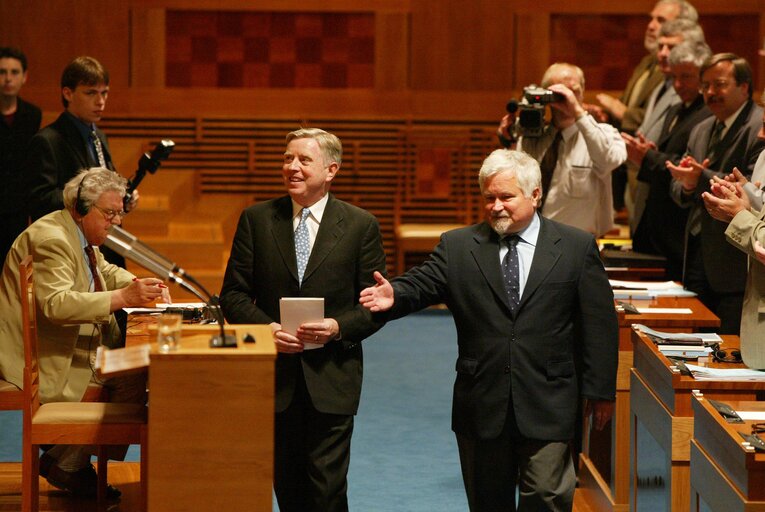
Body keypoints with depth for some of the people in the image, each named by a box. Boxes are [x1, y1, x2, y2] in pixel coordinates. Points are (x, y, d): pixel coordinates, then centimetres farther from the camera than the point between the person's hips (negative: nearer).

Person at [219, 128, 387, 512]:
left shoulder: (360, 226, 1)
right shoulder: (257, 219, 5)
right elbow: (233, 294, 4)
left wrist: (339, 327, -16)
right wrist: (266, 328, -13)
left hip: (331, 378, -2)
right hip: (276, 375, 2)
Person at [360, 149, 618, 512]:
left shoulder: (577, 247, 3)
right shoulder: (457, 246, 6)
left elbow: (599, 323, 4)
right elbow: (422, 284, -7)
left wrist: (599, 390, 1)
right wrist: (394, 296, -31)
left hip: (547, 408, -2)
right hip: (481, 406, 2)